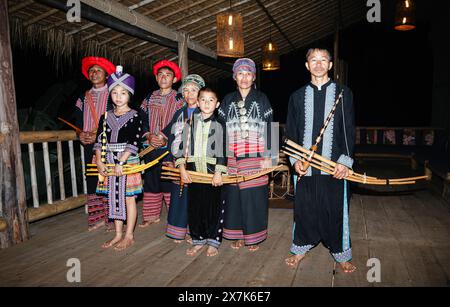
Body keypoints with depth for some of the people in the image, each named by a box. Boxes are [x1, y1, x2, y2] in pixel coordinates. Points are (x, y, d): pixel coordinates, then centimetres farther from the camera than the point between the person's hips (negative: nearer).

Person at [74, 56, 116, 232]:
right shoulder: (84, 97, 18)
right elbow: (78, 120, 17)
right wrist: (81, 134, -3)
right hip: (89, 145, 5)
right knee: (92, 181, 6)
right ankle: (98, 218, 15)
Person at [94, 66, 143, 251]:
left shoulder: (134, 116, -6)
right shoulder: (106, 117, 9)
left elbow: (133, 143, -14)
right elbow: (99, 140, 6)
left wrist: (121, 162, -20)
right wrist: (99, 161, -5)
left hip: (128, 162, -5)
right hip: (109, 163, 5)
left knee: (128, 198, 4)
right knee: (114, 198, 11)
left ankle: (129, 236, 16)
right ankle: (118, 234, 25)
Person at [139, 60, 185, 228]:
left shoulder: (179, 100, 1)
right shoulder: (149, 99, 12)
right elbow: (142, 121, 10)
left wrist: (166, 139, -15)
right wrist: (148, 136, -7)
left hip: (171, 147, -4)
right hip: (151, 148, 4)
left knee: (171, 181, -6)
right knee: (151, 180, 8)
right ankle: (152, 215, 20)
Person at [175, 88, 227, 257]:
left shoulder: (218, 124, 1)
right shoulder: (190, 121, 8)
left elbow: (222, 150, -5)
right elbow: (183, 144, 6)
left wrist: (218, 172, -13)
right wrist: (182, 167, -2)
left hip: (212, 170, -3)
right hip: (193, 170, 3)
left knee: (213, 205, 3)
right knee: (194, 205, 9)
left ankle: (213, 241, 18)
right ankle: (198, 239, 24)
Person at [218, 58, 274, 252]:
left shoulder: (261, 99, 5)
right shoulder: (228, 100, 10)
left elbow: (269, 128, 2)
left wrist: (268, 156, -6)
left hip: (256, 158, -2)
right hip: (232, 158, 2)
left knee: (255, 197, 2)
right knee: (234, 196, 5)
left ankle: (254, 236, 18)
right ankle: (238, 235, 21)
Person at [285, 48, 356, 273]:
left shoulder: (343, 93, 4)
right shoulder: (298, 96, 9)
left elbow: (349, 130, 1)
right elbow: (290, 131, 9)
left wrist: (345, 161, -9)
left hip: (334, 166, -1)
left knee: (336, 210, 6)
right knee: (304, 208, 10)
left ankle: (341, 253, 26)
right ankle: (301, 248, 29)